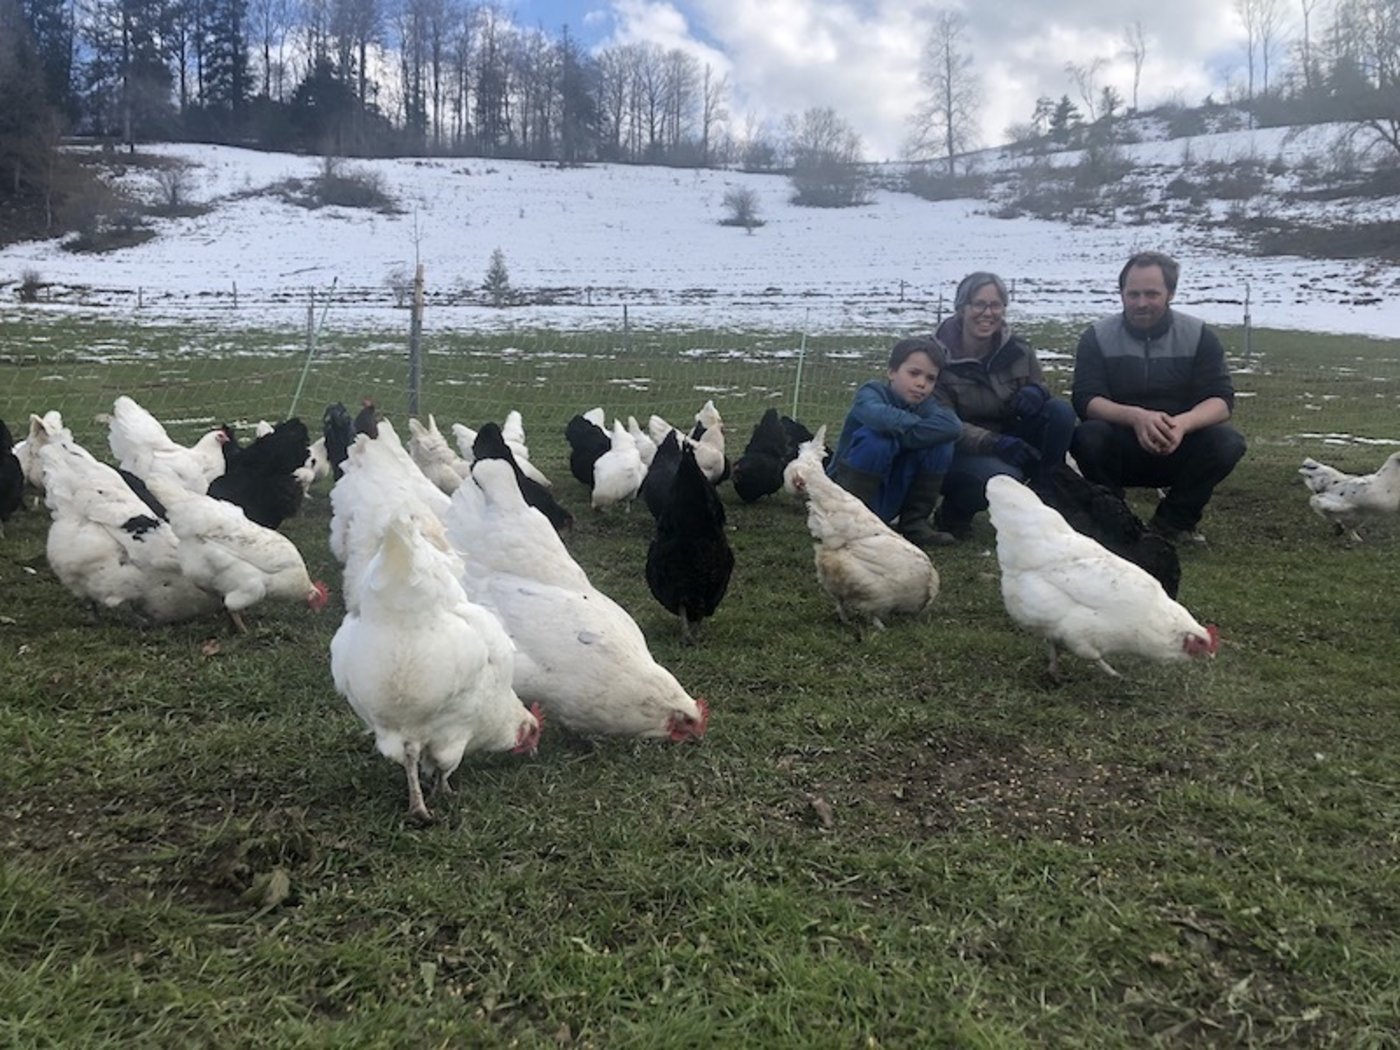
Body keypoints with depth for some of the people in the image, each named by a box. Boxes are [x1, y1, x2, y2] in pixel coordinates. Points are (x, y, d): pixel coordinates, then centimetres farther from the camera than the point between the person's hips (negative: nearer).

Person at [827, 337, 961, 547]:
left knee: (941, 443, -12)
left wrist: (899, 435, -28)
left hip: (891, 503, 5)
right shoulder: (872, 391, -12)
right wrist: (925, 426, -23)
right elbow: (877, 415, -39)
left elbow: (952, 425, -22)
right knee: (877, 438, -31)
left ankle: (914, 522, -3)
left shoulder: (926, 404, 1)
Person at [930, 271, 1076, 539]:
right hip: (958, 453, -5)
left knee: (1061, 411, -17)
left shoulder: (1017, 350, -1)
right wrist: (993, 443, -38)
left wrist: (1036, 393, -20)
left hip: (1007, 443, 5)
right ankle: (954, 513, -3)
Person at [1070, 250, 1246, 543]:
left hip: (1178, 452, 1)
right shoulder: (1097, 337, -3)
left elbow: (1222, 400, -11)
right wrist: (1136, 416, -36)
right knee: (1087, 437, -32)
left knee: (1228, 442, -27)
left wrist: (1182, 423, -34)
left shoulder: (1198, 335, -2)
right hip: (1120, 453, -1)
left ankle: (1173, 520, -4)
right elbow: (1086, 400, -16)